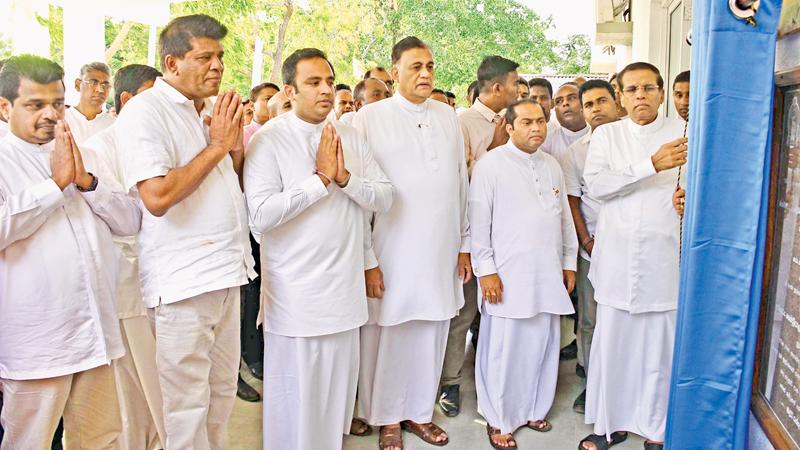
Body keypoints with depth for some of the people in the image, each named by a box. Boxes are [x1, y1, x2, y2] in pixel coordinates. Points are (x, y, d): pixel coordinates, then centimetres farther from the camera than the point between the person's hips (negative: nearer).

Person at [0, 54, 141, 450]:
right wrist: (56, 183, -14)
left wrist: (86, 181, -7)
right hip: (35, 342, -5)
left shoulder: (78, 154, 14)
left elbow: (130, 221, 6)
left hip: (96, 332, 5)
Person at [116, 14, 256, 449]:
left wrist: (236, 144, 1)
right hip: (182, 279, -8)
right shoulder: (145, 111, -11)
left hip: (225, 270, 8)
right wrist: (216, 146, -15)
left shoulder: (210, 110, 13)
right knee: (187, 405, 3)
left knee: (222, 391, 18)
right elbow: (157, 197, -23)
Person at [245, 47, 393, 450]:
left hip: (345, 290, 5)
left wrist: (345, 177, -13)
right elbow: (261, 215, -20)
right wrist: (320, 178, -17)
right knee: (295, 394, 8)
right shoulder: (268, 141, -8)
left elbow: (384, 199, 4)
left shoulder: (350, 137, 8)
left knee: (339, 388, 16)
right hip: (295, 293, -4)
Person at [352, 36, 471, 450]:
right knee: (389, 336, 6)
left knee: (431, 336, 11)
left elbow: (461, 183, 12)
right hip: (393, 254, -3)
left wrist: (464, 245, 11)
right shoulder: (371, 118, -3)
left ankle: (420, 412, 29)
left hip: (442, 253, 4)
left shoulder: (447, 116, 9)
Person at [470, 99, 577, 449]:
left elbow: (565, 218, 18)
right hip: (508, 275, -5)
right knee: (504, 349, 1)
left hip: (548, 275, 5)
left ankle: (534, 409, 29)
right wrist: (486, 271, -10)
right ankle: (498, 420, 16)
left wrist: (569, 262, 16)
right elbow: (479, 221, -7)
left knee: (543, 345, 10)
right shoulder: (491, 164, -5)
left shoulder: (552, 165, 13)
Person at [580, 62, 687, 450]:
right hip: (617, 258, 1)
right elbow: (595, 185, -9)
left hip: (665, 258, -1)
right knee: (612, 341, 7)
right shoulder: (606, 135, 7)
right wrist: (652, 166, -18)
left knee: (660, 343, 5)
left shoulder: (682, 133, 4)